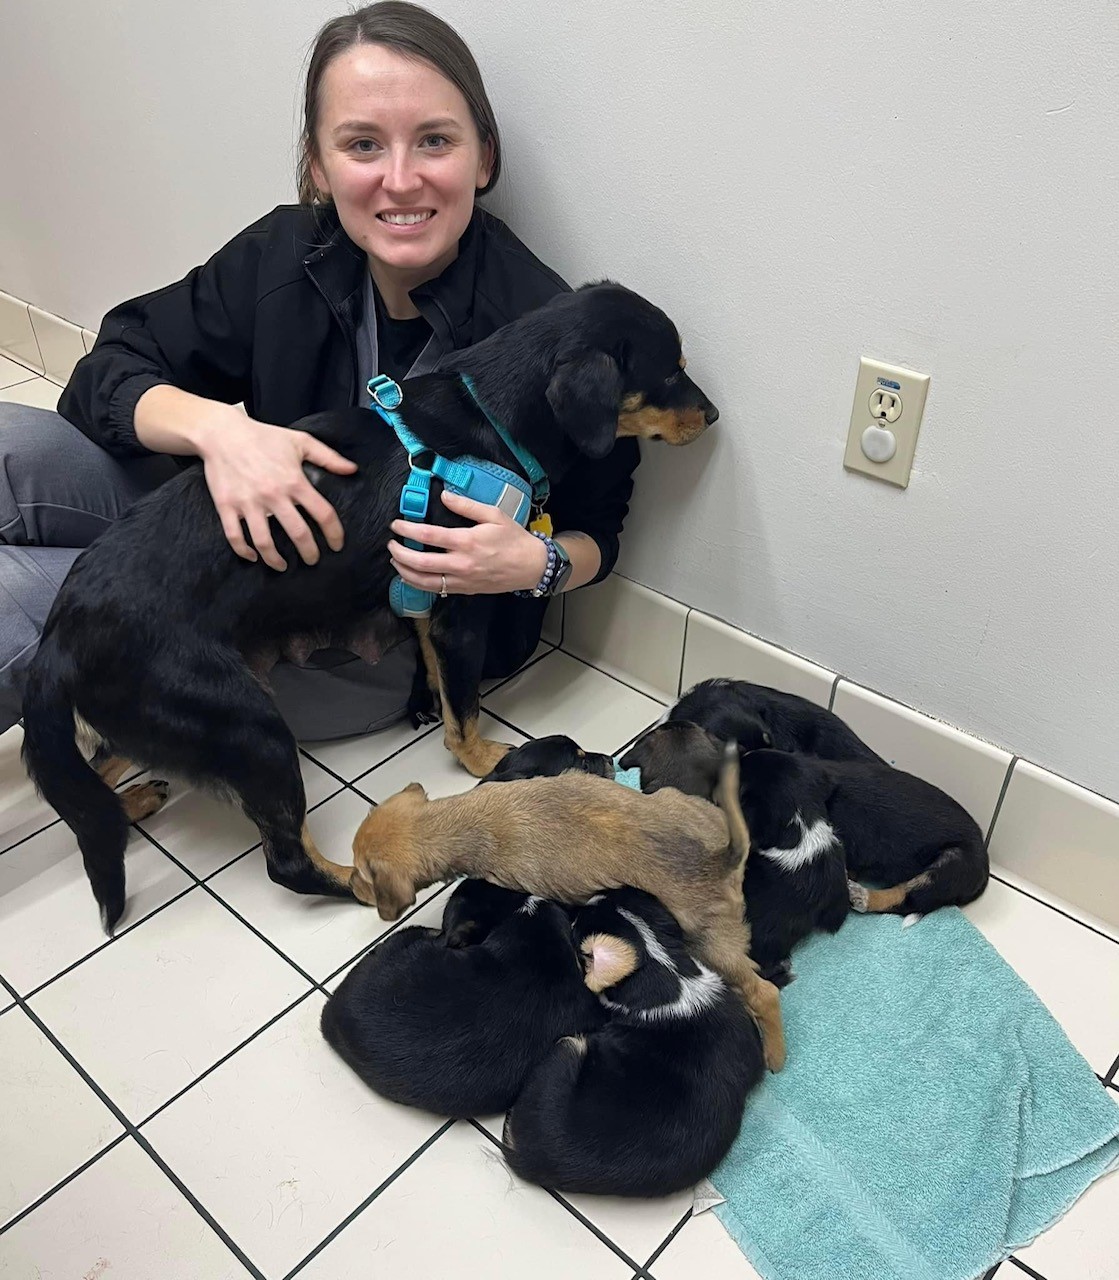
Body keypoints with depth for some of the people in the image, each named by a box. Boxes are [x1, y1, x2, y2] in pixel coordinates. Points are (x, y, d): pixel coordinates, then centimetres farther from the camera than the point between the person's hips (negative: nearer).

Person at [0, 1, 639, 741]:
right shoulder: (286, 255, -10)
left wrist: (534, 562, -30)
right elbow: (107, 374, -7)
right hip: (256, 551, 4)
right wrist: (213, 426, -29)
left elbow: (596, 532, -6)